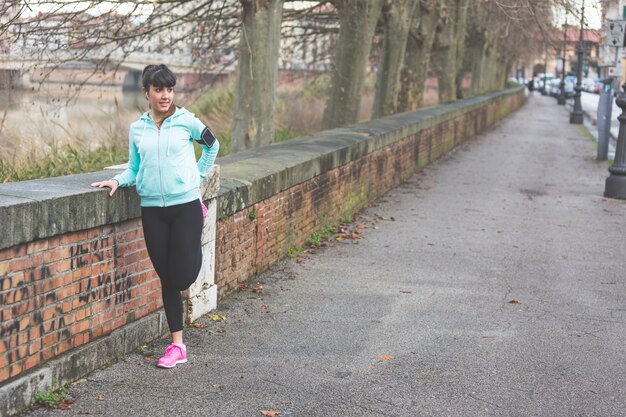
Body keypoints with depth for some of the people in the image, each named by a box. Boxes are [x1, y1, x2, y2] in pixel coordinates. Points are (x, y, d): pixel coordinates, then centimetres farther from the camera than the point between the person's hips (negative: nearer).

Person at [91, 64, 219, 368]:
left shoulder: (186, 121, -2)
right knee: (166, 278, 6)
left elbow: (212, 145, 14)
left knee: (183, 277, -6)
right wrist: (117, 181, -6)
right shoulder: (137, 129, 6)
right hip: (152, 209, 3)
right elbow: (134, 169, 13)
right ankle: (177, 346, 13)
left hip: (185, 205, -2)